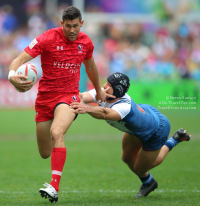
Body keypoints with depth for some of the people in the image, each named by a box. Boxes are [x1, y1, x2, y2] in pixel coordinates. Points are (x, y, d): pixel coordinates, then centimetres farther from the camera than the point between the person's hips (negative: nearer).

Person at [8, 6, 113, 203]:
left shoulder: (85, 42, 1)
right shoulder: (47, 38, -11)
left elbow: (90, 66, 23)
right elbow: (21, 59, -19)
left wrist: (98, 90, 36)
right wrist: (12, 75, -41)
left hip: (69, 96, 0)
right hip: (45, 96, 1)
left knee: (56, 133, -31)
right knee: (45, 154, 6)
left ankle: (54, 187, -35)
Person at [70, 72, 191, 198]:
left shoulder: (124, 106, -48)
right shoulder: (102, 94, -27)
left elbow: (105, 113, -70)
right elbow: (83, 96, -45)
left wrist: (88, 109, -89)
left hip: (157, 130, -7)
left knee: (139, 169, 11)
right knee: (127, 159, 18)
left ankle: (173, 141, 27)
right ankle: (148, 183, 48)